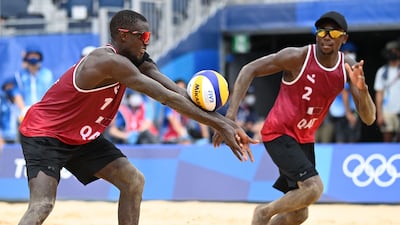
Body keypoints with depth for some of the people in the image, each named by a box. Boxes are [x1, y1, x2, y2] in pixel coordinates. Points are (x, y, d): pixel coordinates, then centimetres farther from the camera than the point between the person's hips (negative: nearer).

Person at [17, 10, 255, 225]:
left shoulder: (138, 61, -2)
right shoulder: (110, 61, -30)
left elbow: (179, 94, -7)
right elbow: (167, 98, -31)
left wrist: (225, 123, -17)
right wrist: (219, 125, -28)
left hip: (81, 137, 10)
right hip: (45, 135, -10)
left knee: (134, 181, 5)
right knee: (42, 206, -25)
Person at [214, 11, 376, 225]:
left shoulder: (348, 67, -6)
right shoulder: (298, 57, -19)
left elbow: (369, 118, -10)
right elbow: (249, 70, -14)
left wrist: (362, 88, -31)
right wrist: (231, 113, -23)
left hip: (304, 139, 6)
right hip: (278, 133, -6)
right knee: (313, 188, -25)